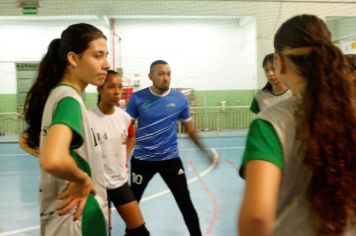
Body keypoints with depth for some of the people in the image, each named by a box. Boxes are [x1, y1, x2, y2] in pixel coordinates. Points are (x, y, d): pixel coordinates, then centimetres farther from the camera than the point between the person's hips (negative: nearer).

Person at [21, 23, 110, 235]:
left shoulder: (55, 94, 5)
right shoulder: (69, 99, -21)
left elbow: (27, 141, 19)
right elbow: (53, 160, -40)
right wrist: (83, 179, -20)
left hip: (59, 214, 9)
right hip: (78, 218, -9)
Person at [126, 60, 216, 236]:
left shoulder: (179, 99, -6)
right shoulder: (137, 98, -9)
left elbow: (189, 127, 7)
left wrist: (203, 149, 12)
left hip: (170, 158, 0)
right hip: (142, 159, 0)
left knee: (185, 203, 0)